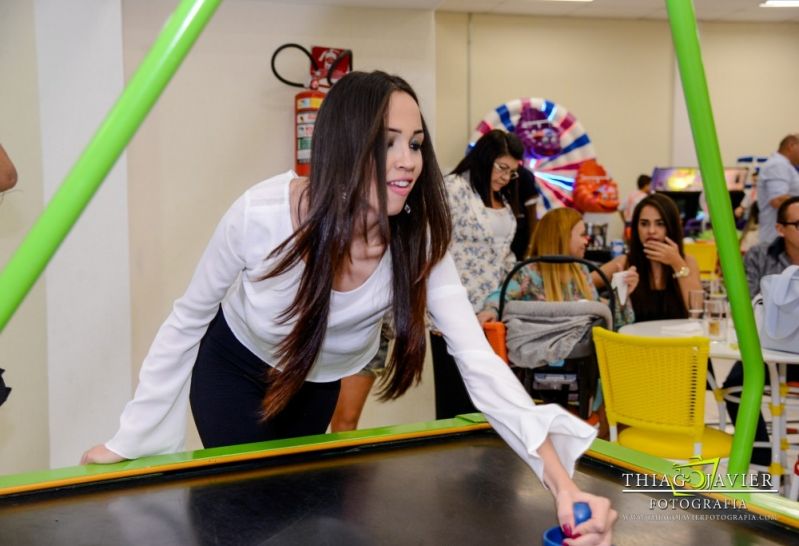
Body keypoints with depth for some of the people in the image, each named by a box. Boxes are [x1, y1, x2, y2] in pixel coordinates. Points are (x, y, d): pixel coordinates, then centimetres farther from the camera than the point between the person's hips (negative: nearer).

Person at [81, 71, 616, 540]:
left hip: (321, 379, 3)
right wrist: (126, 441, -15)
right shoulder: (263, 214, -36)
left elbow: (481, 363, -37)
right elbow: (189, 318, -20)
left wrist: (563, 485, -49)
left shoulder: (419, 242, -31)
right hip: (235, 366, -3)